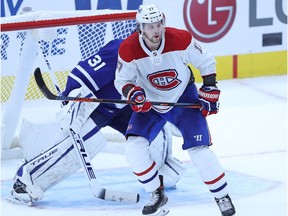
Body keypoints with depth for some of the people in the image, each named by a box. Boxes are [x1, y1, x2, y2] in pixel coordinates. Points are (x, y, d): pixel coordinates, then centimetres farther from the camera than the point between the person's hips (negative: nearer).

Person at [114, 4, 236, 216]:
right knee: (134, 146, -15)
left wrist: (210, 92, -11)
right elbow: (122, 80, -8)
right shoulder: (129, 49, -22)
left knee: (198, 149, -13)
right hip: (150, 103, 2)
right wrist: (132, 93, -29)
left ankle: (222, 197, 7)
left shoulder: (180, 40, -25)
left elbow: (206, 62, -9)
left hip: (184, 98, -2)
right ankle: (158, 196, 3)